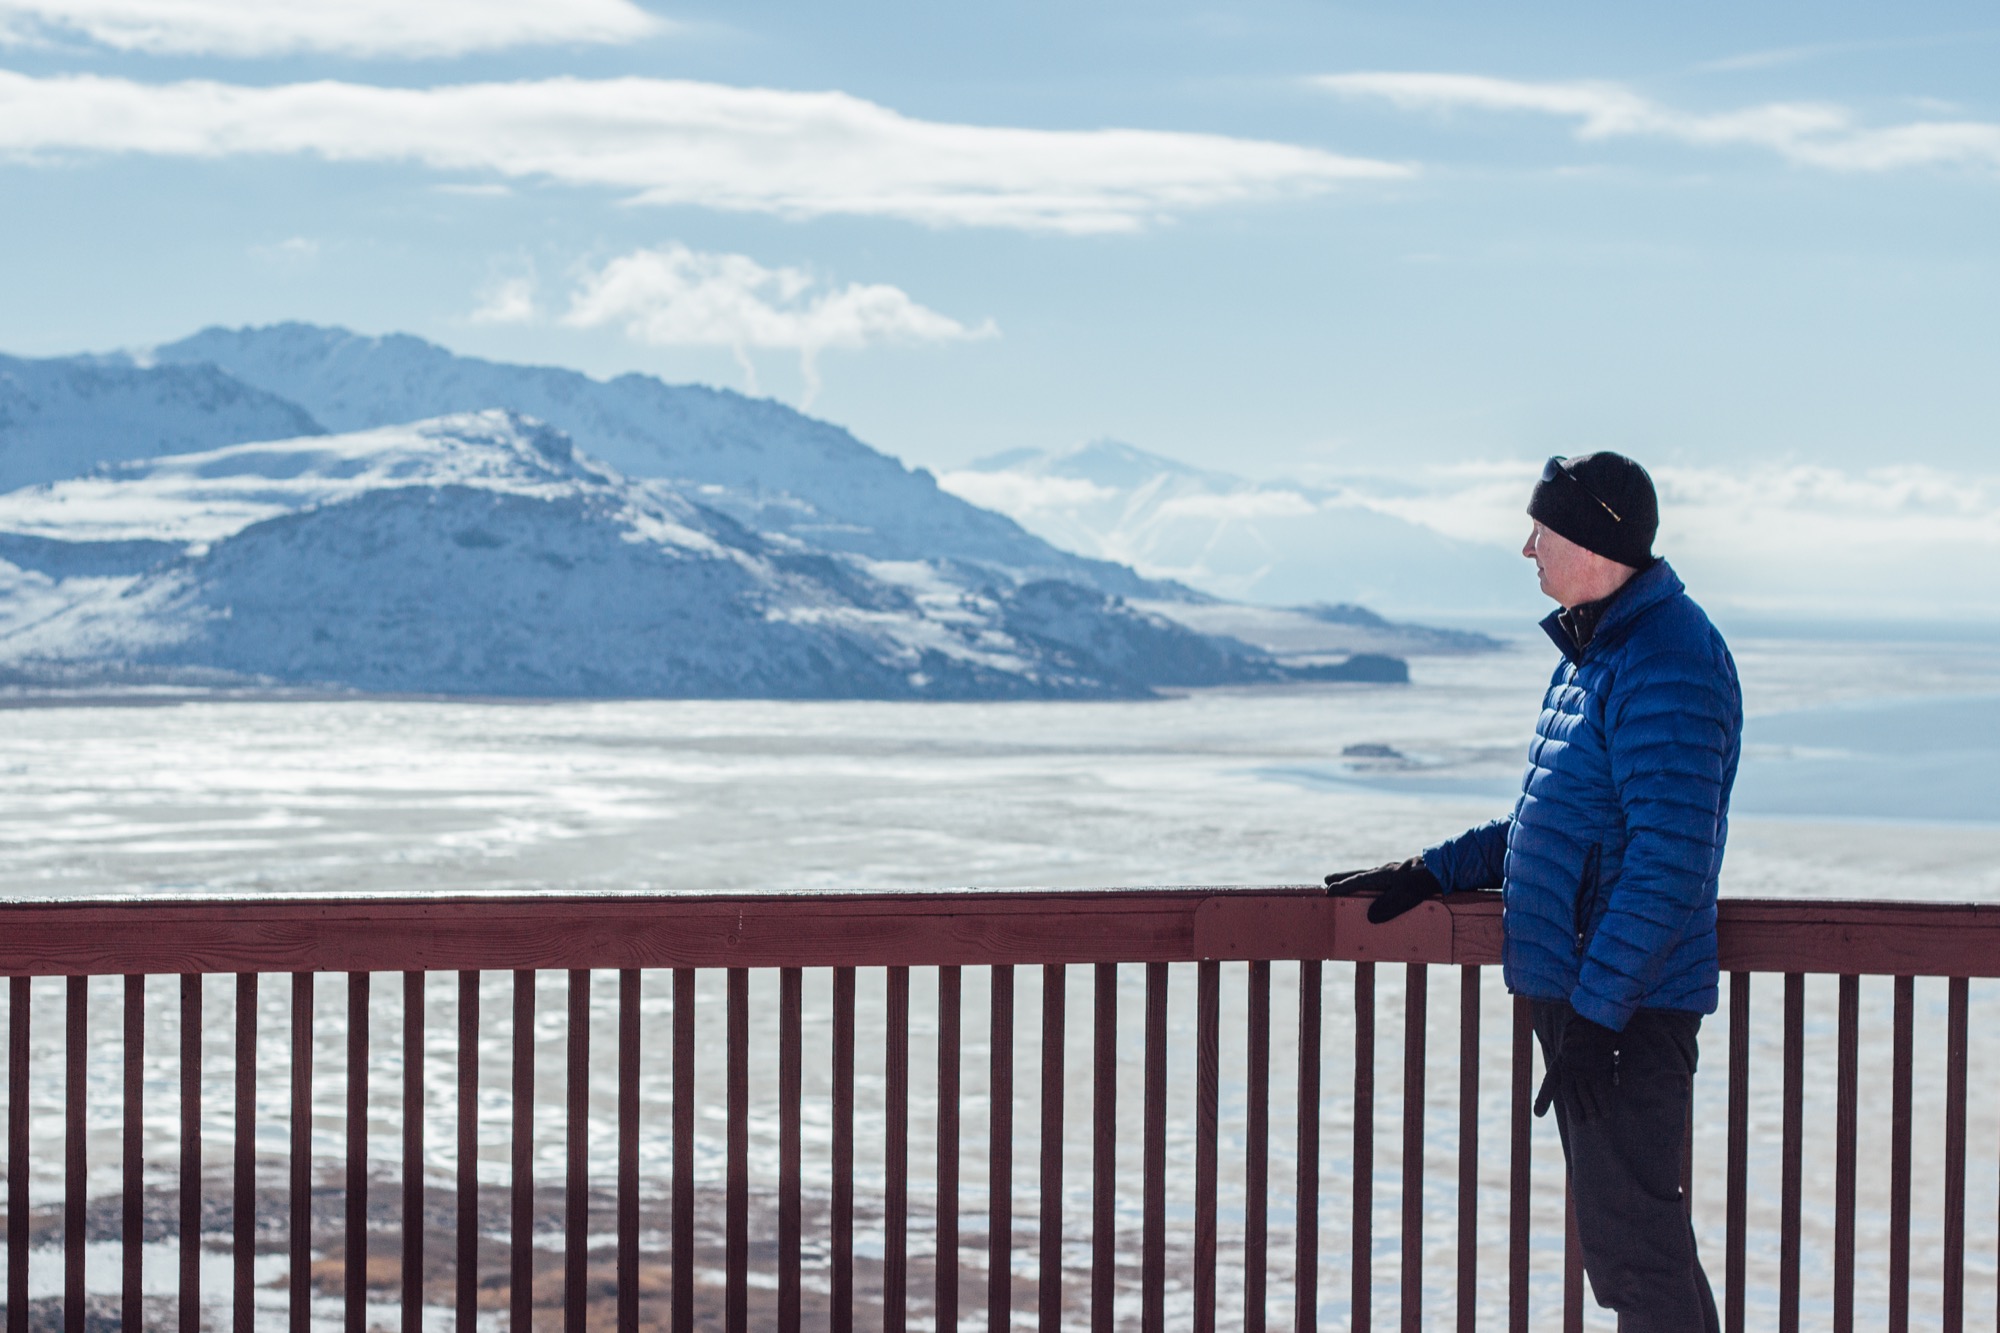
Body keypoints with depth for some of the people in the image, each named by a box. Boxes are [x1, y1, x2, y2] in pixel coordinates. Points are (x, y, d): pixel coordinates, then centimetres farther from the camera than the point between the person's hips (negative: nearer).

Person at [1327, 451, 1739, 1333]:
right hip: (1576, 993, 10)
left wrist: (1596, 1011, -25)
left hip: (1625, 1007, -10)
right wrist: (1433, 873, 21)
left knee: (1635, 1246, -6)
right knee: (1623, 1238, 16)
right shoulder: (1593, 651, 16)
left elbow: (1670, 860, -24)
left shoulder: (1666, 662, -18)